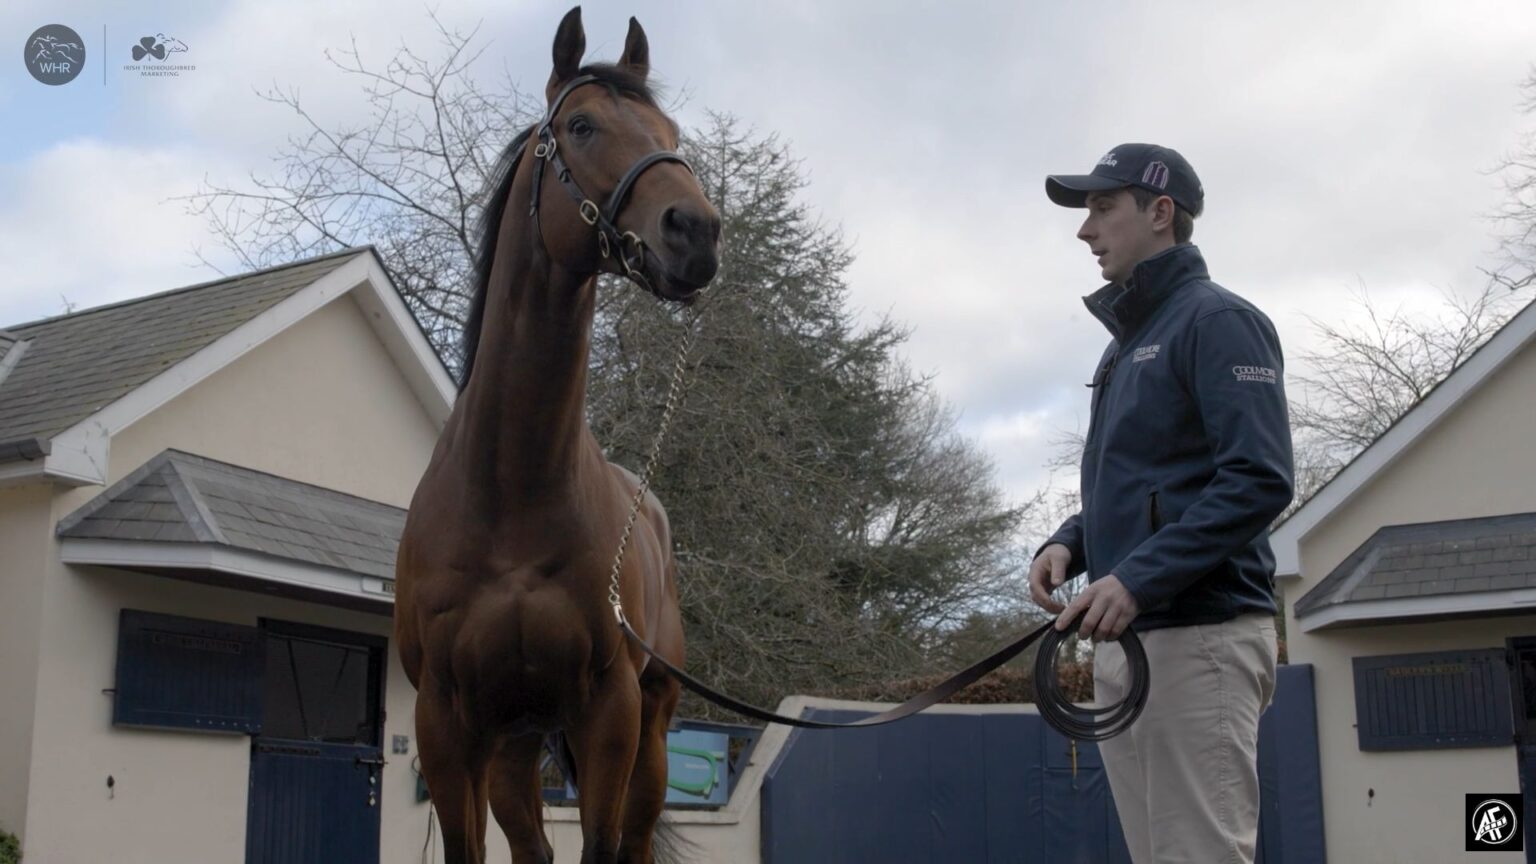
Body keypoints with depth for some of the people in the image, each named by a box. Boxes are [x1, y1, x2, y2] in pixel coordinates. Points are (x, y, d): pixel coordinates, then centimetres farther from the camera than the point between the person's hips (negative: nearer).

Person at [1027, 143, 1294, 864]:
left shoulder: (1217, 320, -4)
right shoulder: (1125, 344, 22)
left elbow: (1260, 480, -16)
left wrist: (1137, 578, -22)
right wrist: (1069, 544, 6)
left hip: (1199, 638, -9)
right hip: (1122, 641, 9)